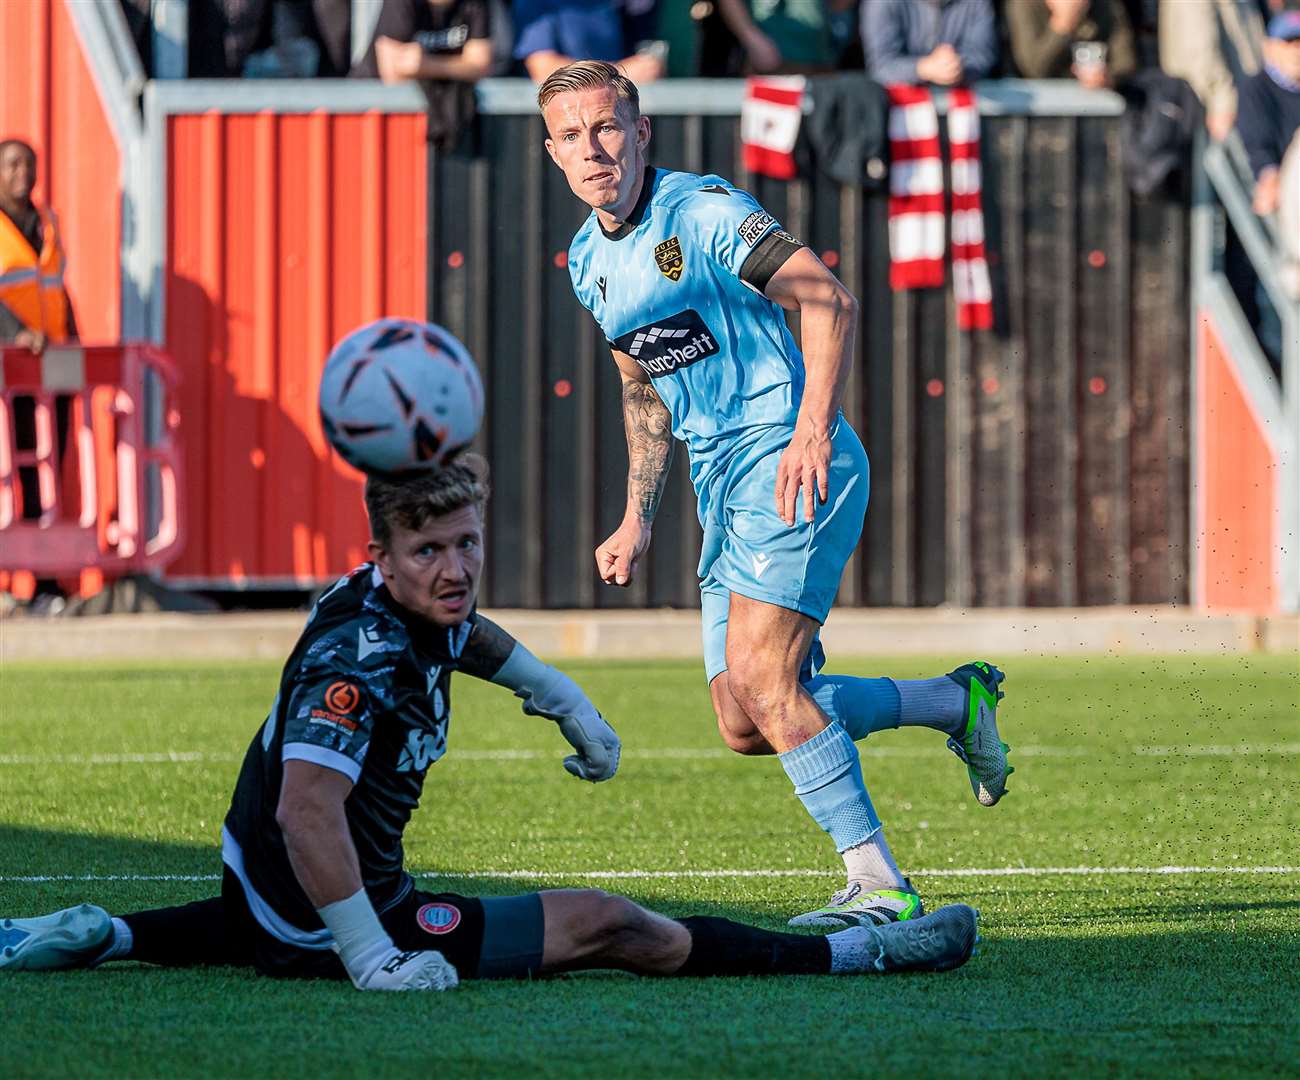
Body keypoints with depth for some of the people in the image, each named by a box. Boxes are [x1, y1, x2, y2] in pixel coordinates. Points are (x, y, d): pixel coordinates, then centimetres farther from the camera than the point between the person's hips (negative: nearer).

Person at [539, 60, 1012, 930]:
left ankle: (880, 886, -18)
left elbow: (832, 303, -18)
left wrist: (813, 432, -29)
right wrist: (639, 519, 21)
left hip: (787, 462, -9)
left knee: (760, 678, -22)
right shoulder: (589, 261, 15)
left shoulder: (702, 212, -11)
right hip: (723, 488, 9)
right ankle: (956, 702, 21)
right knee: (746, 726, 2)